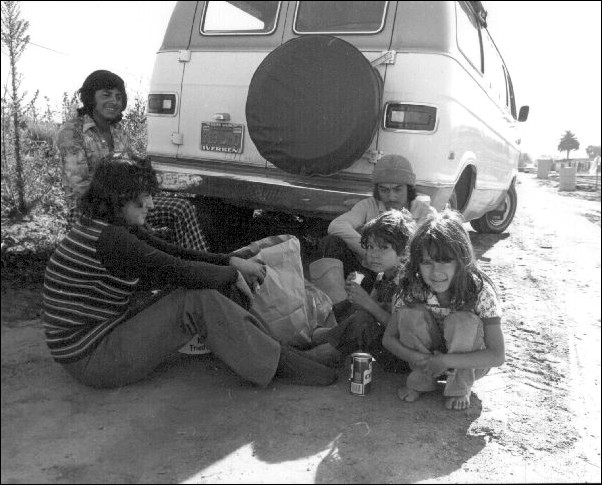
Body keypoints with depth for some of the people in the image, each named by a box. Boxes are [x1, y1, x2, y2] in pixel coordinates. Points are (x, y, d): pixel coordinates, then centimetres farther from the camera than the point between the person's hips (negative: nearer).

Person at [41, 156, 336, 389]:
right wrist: (232, 274, -11)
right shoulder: (108, 238, -25)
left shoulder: (118, 227, 6)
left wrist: (232, 261, -3)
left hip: (112, 326, 9)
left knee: (207, 286, 0)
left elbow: (174, 254, 6)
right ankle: (278, 364, -13)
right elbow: (178, 272, -27)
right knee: (199, 302, -24)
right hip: (90, 359, -9)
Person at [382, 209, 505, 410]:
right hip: (429, 356, 2)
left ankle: (460, 388, -7)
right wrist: (415, 358, -32)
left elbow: (497, 356, -28)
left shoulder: (479, 290, -26)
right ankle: (422, 379, -3)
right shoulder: (413, 288, -19)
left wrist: (446, 360, -36)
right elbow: (388, 338, -12)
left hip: (469, 362, -2)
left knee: (462, 321, -32)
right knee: (410, 313, -25)